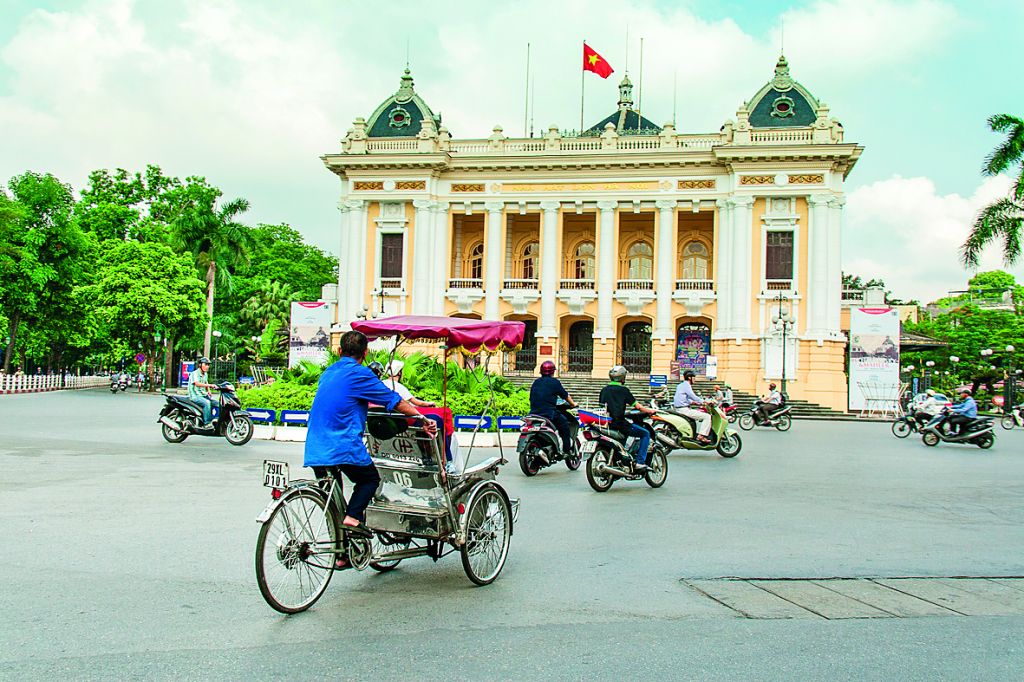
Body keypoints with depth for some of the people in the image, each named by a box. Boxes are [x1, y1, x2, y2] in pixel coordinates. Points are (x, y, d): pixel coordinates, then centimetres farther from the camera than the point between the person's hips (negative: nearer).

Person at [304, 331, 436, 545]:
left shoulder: (328, 373, 18)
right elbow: (394, 400, -4)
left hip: (314, 450, 7)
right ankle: (352, 517, -7)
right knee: (370, 479, 16)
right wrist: (422, 418, 3)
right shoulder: (359, 374, -5)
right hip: (343, 446, -7)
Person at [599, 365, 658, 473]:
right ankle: (640, 463, -7)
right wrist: (651, 411, 10)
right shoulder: (623, 390, -5)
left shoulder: (604, 390, 11)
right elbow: (638, 406, -5)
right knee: (645, 433, 2)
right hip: (619, 423, -7)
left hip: (606, 423, 7)